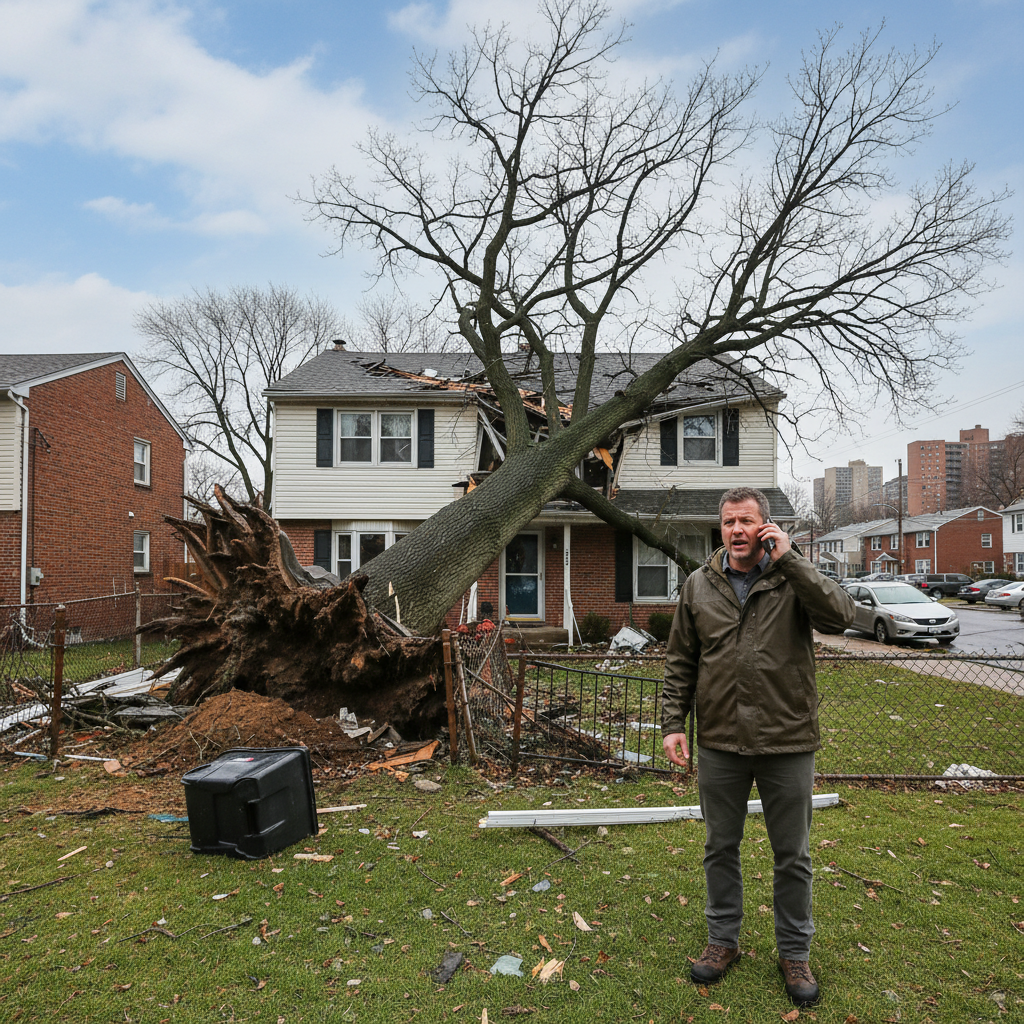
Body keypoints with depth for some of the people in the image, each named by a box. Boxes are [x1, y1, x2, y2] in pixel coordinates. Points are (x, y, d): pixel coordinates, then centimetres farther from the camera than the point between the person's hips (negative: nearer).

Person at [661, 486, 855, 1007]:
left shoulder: (794, 577, -4)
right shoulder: (699, 585, 2)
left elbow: (841, 615, -23)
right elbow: (681, 663, 6)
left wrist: (788, 559, -22)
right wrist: (673, 722, 0)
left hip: (787, 742, -2)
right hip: (719, 743, 2)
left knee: (793, 855, 14)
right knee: (721, 848, 17)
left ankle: (794, 951, 35)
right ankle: (723, 940, 37)